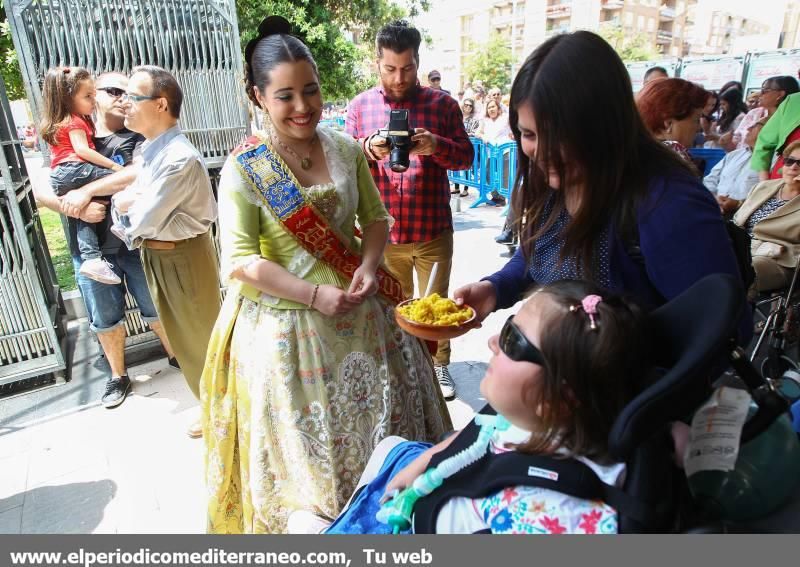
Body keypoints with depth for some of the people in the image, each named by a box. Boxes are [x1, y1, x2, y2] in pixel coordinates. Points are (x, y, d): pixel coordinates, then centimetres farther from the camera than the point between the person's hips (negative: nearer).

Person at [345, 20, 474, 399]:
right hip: (383, 232, 1)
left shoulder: (442, 103, 2)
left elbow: (466, 156, 1)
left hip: (433, 230, 0)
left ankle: (439, 365, 31)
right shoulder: (360, 106, 4)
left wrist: (436, 145, -20)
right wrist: (367, 149, -20)